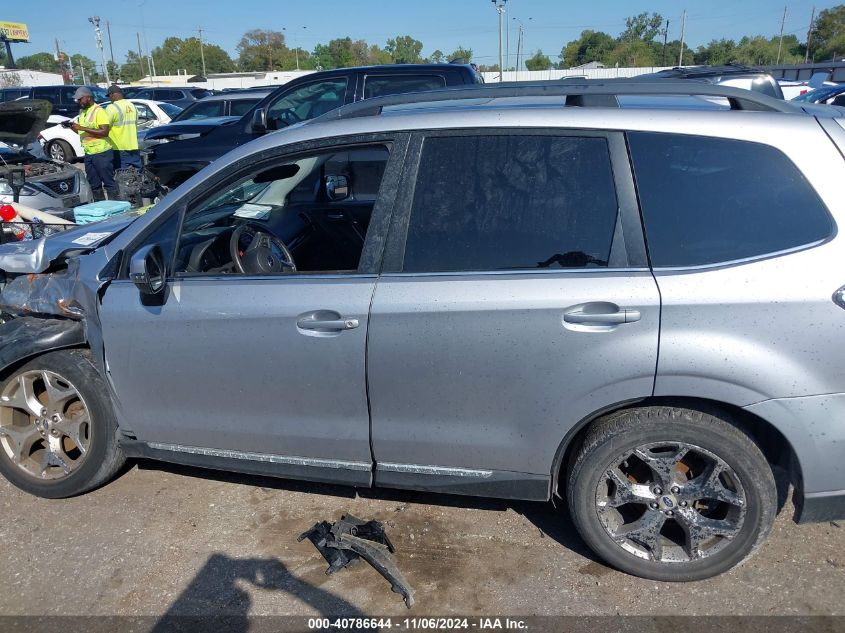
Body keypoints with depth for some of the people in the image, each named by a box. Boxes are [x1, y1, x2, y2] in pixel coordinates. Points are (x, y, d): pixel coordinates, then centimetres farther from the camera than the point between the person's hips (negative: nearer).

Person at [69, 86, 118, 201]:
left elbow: (104, 132, -20)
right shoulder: (82, 112, 17)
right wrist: (75, 128, 2)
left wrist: (83, 128, -20)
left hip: (102, 153, -9)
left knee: (108, 182, -4)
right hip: (88, 153, 9)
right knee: (94, 184, 12)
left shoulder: (99, 111, -10)